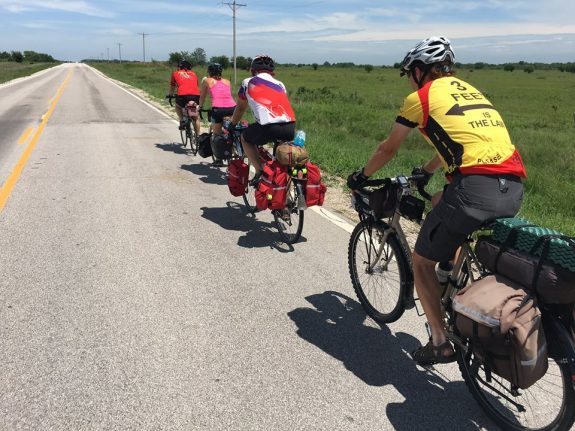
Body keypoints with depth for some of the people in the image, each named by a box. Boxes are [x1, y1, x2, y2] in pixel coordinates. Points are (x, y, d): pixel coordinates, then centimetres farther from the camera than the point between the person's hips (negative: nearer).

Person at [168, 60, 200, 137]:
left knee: (178, 106, 31)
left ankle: (182, 121, 11)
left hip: (183, 95, -2)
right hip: (196, 95, 2)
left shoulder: (175, 73, 23)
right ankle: (198, 135, 18)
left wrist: (170, 95, 53)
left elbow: (172, 86, 34)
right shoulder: (193, 73, 28)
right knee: (195, 116, 20)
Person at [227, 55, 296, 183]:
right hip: (290, 127, 4)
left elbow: (240, 108, 32)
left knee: (245, 138, 25)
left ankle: (260, 171, 10)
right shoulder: (280, 84, 28)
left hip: (268, 127, -4)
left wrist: (232, 126, 49)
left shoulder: (248, 82, 20)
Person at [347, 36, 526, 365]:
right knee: (441, 202, 35)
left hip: (475, 189, -8)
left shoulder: (420, 97, 7)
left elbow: (388, 150, 15)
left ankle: (441, 343, 13)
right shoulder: (468, 90, 27)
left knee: (422, 261, 12)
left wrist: (362, 176, 33)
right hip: (514, 189, 8)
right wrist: (425, 172, 54)